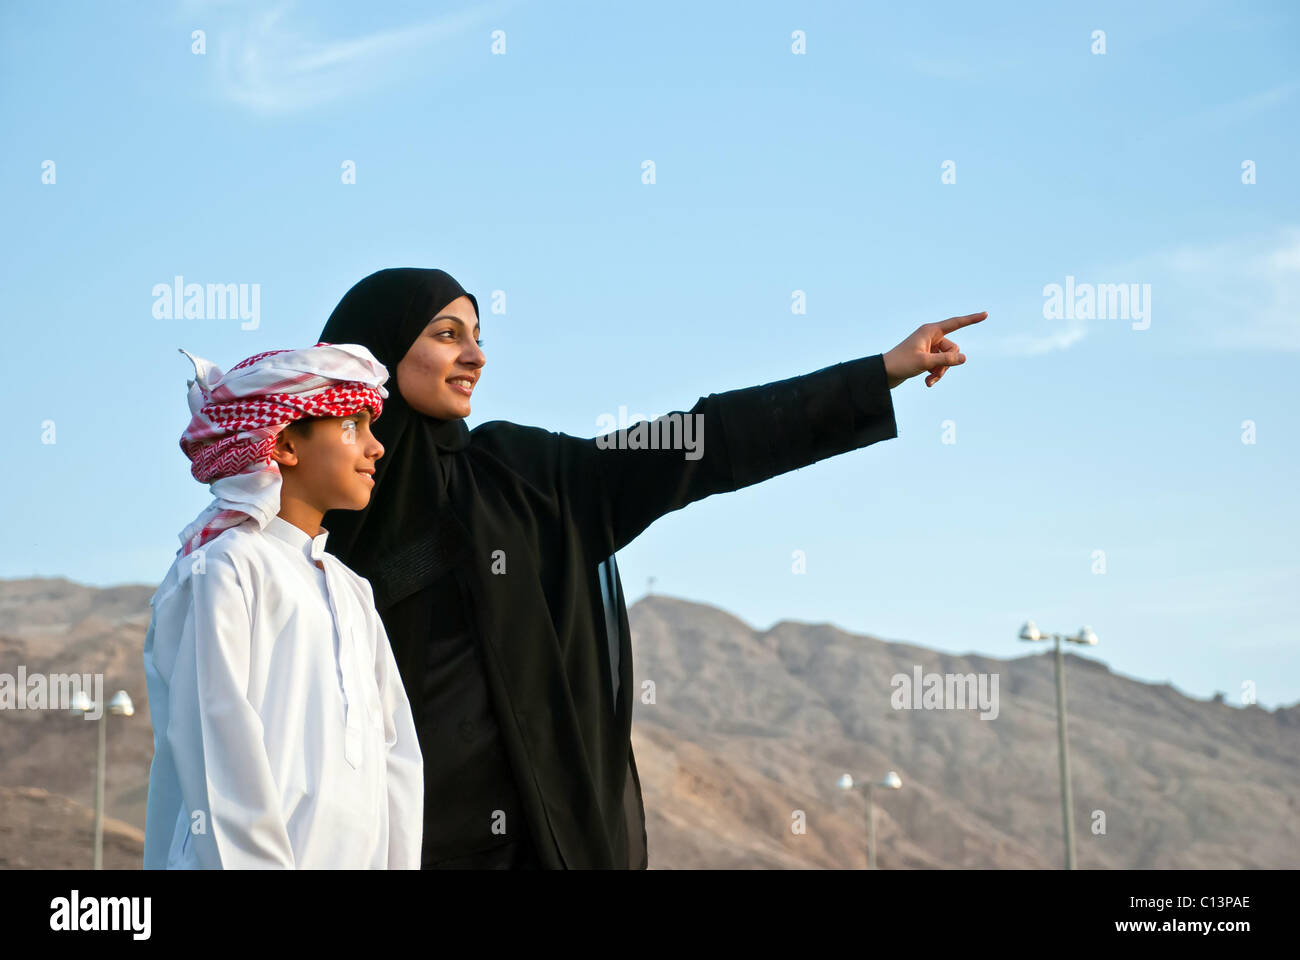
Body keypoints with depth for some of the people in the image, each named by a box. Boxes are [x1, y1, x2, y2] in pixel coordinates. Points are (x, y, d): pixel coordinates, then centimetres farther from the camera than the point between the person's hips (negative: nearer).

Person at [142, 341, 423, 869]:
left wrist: (400, 862, 2)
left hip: (362, 855, 7)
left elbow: (396, 752, 12)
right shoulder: (227, 568, -5)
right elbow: (217, 753, -13)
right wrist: (256, 861, -18)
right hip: (260, 854, -7)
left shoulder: (350, 589, 18)